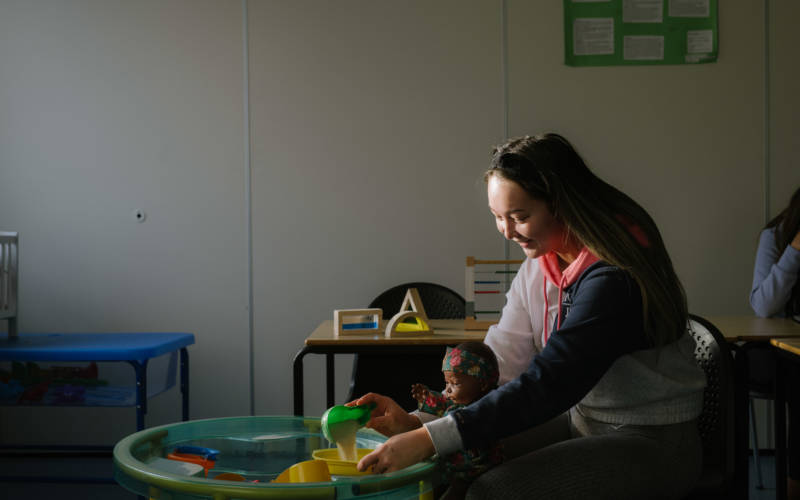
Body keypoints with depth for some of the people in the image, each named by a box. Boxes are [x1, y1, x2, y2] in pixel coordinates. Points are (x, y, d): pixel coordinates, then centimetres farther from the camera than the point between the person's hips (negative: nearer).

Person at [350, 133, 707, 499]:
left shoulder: (613, 279, -26)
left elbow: (547, 384, -32)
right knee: (459, 466, -3)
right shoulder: (541, 267, 0)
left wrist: (428, 440, -35)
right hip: (580, 421, 7)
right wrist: (416, 423, -17)